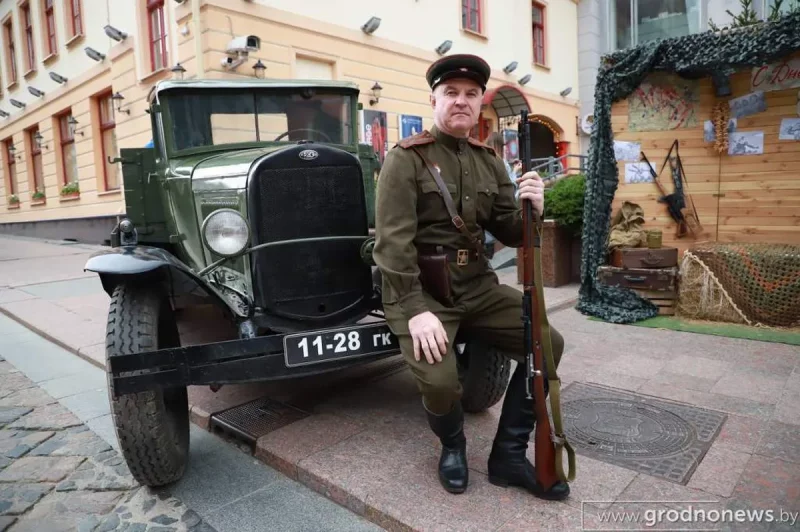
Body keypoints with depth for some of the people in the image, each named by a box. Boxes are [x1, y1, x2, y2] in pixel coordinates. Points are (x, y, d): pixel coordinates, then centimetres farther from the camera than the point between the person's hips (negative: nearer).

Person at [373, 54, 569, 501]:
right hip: (421, 288, -6)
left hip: (478, 285, 7)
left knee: (548, 343, -3)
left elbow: (508, 234, 10)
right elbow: (393, 240, -17)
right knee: (440, 380, -26)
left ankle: (509, 455, 12)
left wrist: (529, 210, -13)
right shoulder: (406, 158, -8)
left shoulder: (489, 162, 11)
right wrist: (415, 309, -25)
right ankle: (453, 446, 13)